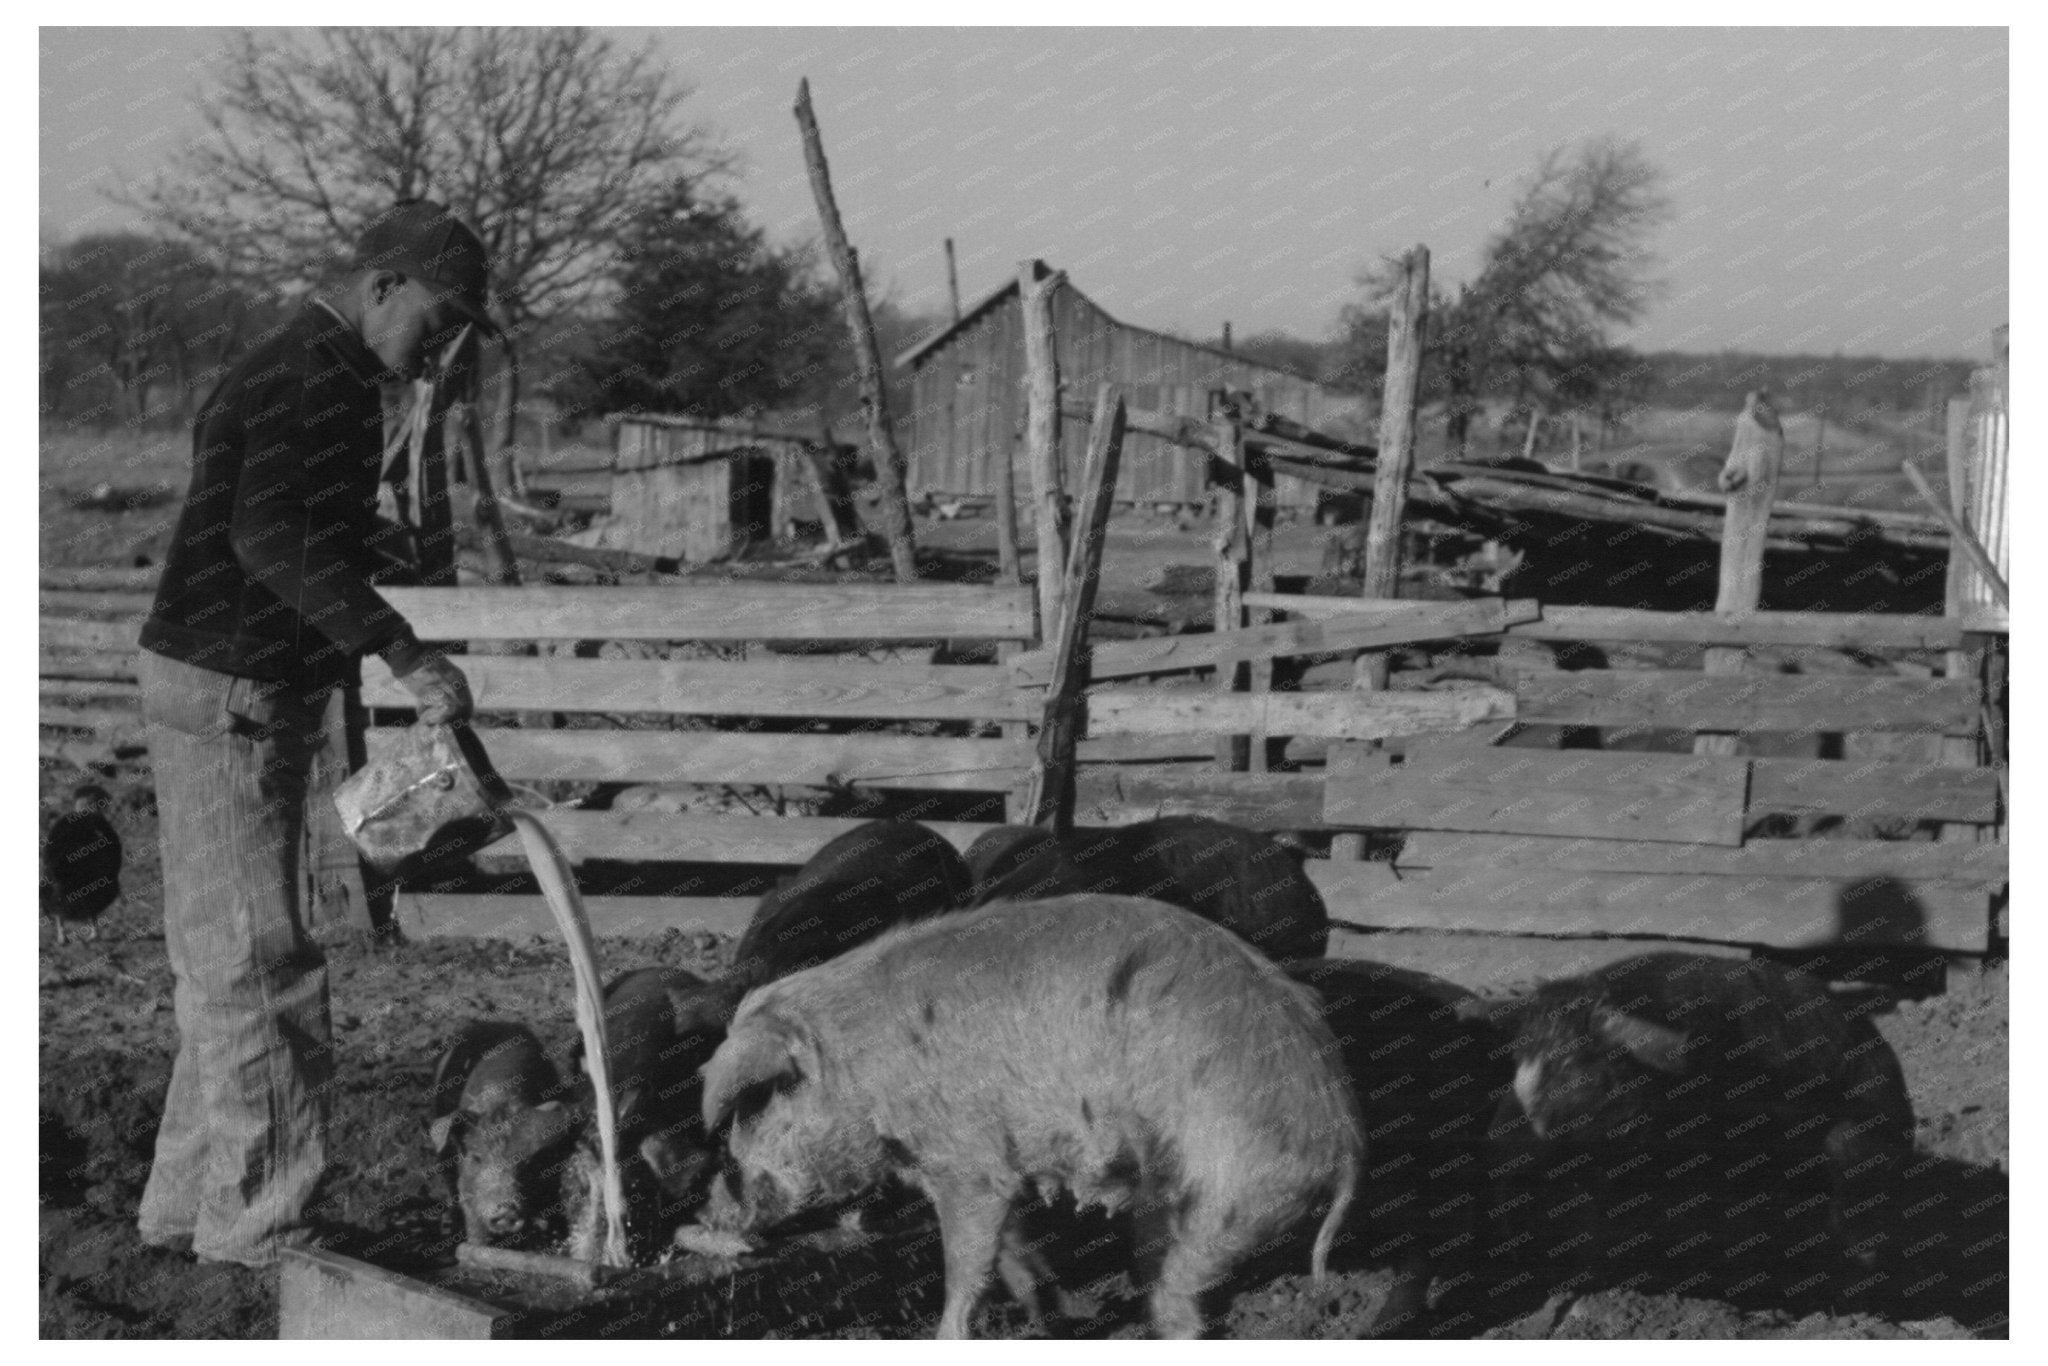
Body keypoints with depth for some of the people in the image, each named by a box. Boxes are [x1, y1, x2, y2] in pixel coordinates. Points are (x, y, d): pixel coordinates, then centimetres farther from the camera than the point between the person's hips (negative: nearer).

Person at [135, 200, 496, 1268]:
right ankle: (259, 1220, -2)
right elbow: (273, 536, -30)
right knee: (254, 963, -6)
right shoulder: (318, 379, -16)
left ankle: (188, 1200, 21)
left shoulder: (292, 371, 18)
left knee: (224, 965, 15)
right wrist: (406, 657, -32)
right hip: (227, 698, -11)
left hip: (255, 694, 11)